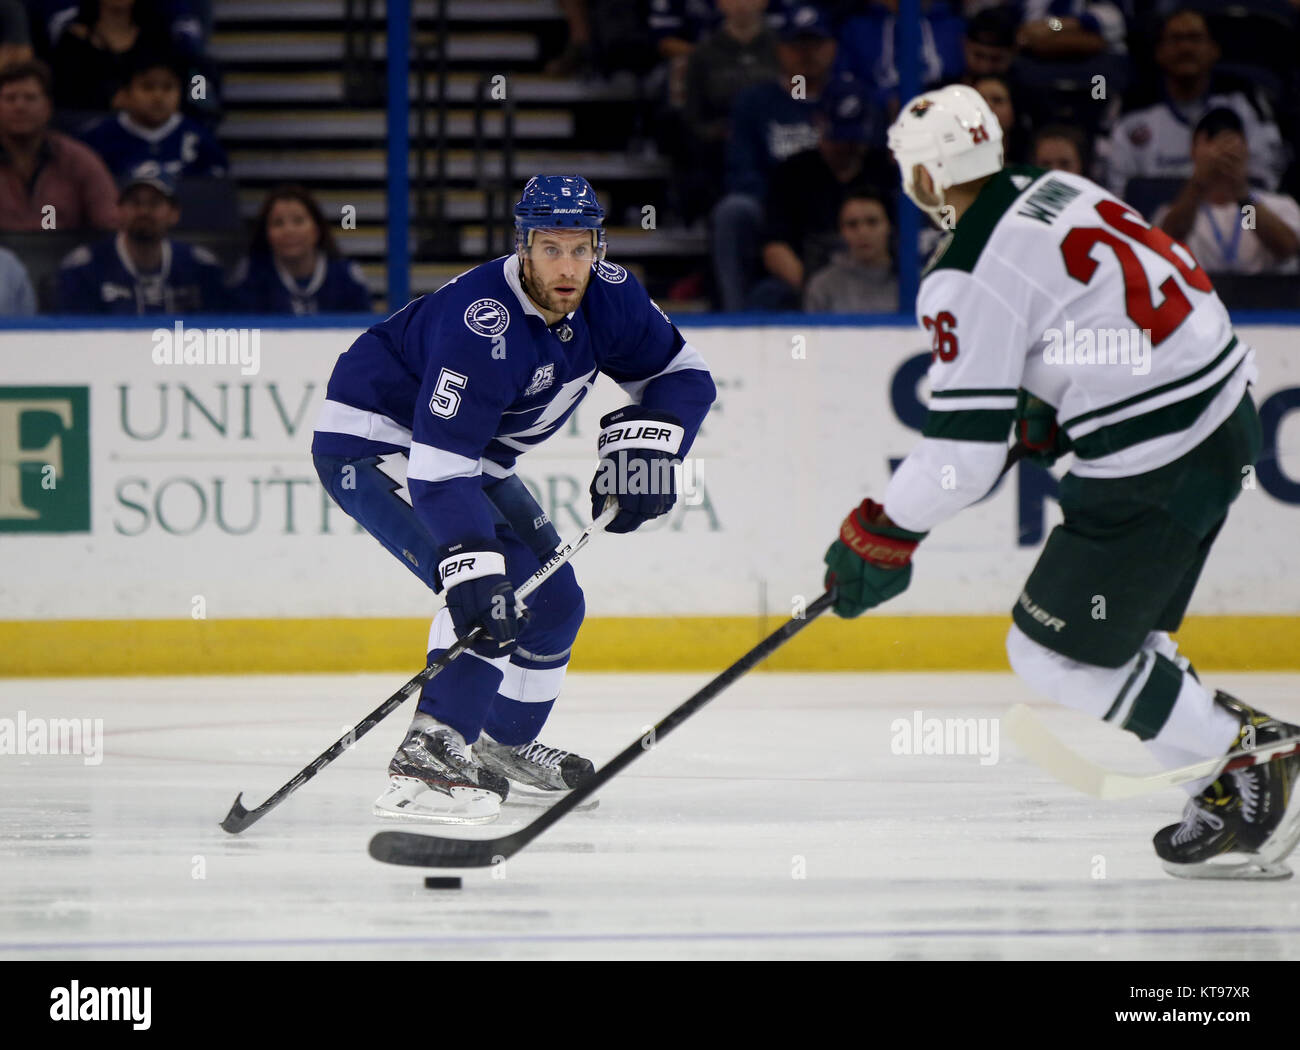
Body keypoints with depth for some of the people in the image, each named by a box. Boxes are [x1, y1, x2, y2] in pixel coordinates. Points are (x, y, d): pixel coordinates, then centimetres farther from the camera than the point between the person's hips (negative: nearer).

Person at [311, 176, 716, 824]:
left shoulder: (607, 298, -11)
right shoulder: (483, 326, -35)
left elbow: (682, 374, 2)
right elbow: (438, 467, -40)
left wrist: (642, 441, -17)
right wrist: (472, 568, -49)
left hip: (474, 453, 9)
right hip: (374, 441, -9)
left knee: (554, 601, 13)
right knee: (497, 592, -27)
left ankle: (503, 747, 33)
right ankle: (424, 765, -31)